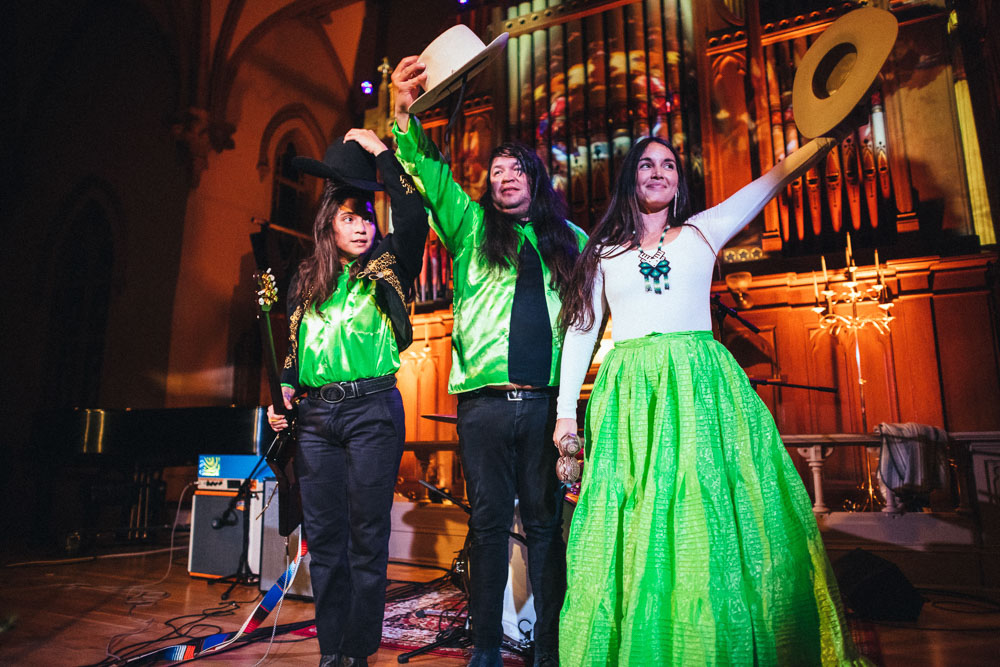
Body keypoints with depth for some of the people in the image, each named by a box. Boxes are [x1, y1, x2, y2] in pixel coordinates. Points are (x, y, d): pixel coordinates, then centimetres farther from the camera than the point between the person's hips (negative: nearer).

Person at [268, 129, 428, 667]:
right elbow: (292, 347, 19)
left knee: (367, 535, 1)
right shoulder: (306, 283, 15)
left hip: (372, 409, -4)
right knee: (323, 536, 7)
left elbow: (414, 219, -12)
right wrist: (284, 397, 5)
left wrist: (381, 153, -6)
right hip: (315, 414, 4)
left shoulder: (386, 272, 5)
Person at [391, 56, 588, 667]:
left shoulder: (571, 240, 15)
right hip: (485, 401, 0)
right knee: (489, 523, 5)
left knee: (546, 524, 6)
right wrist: (407, 117, -17)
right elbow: (431, 174, -1)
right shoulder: (471, 228, 13)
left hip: (547, 401, 1)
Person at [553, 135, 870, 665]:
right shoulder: (604, 250, 15)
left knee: (712, 513, -3)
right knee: (634, 525, -1)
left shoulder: (702, 232, 15)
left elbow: (777, 176, 13)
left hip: (700, 385, 1)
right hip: (629, 392, 0)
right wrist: (566, 408, 4)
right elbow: (580, 329, 10)